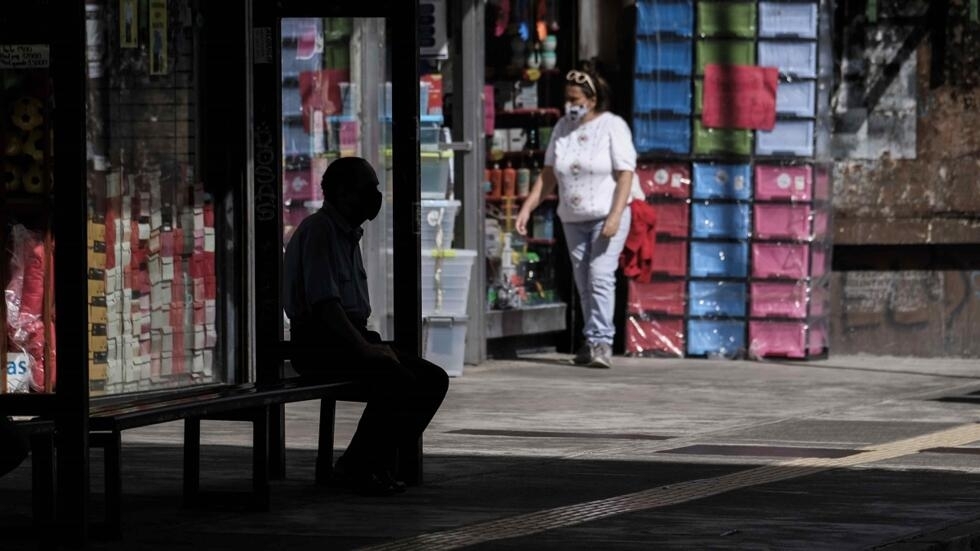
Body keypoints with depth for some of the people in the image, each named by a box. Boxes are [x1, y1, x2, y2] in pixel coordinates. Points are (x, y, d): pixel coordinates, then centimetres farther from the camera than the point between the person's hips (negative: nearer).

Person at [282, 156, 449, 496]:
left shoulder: (350, 235, 21)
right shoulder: (319, 231, -10)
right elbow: (323, 303, -20)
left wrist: (373, 344, 9)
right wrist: (364, 348, -23)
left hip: (351, 339, 10)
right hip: (319, 344, -10)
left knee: (433, 379, -4)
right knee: (398, 381, -30)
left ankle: (376, 462, -2)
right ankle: (354, 467, -18)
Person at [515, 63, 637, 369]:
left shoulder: (613, 126, -6)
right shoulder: (562, 128, 8)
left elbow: (625, 175, -12)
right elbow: (547, 175, 11)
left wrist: (615, 217, -21)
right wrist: (527, 209, 1)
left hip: (607, 217, -5)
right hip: (574, 219, 5)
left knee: (601, 276, -16)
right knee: (584, 283, 6)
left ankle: (601, 341, -18)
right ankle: (592, 343, 11)